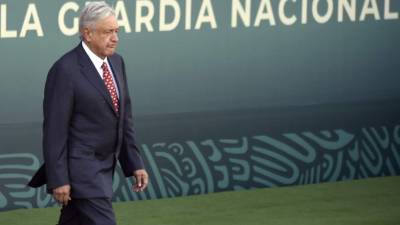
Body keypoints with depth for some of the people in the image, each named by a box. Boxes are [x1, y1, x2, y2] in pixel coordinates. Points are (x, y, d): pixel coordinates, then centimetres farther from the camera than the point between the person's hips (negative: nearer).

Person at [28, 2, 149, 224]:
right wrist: (58, 180, -17)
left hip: (104, 167, 8)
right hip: (80, 169, -8)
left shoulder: (116, 62, 8)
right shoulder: (65, 70, -16)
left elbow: (124, 117, 15)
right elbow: (55, 129, -16)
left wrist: (135, 163, 11)